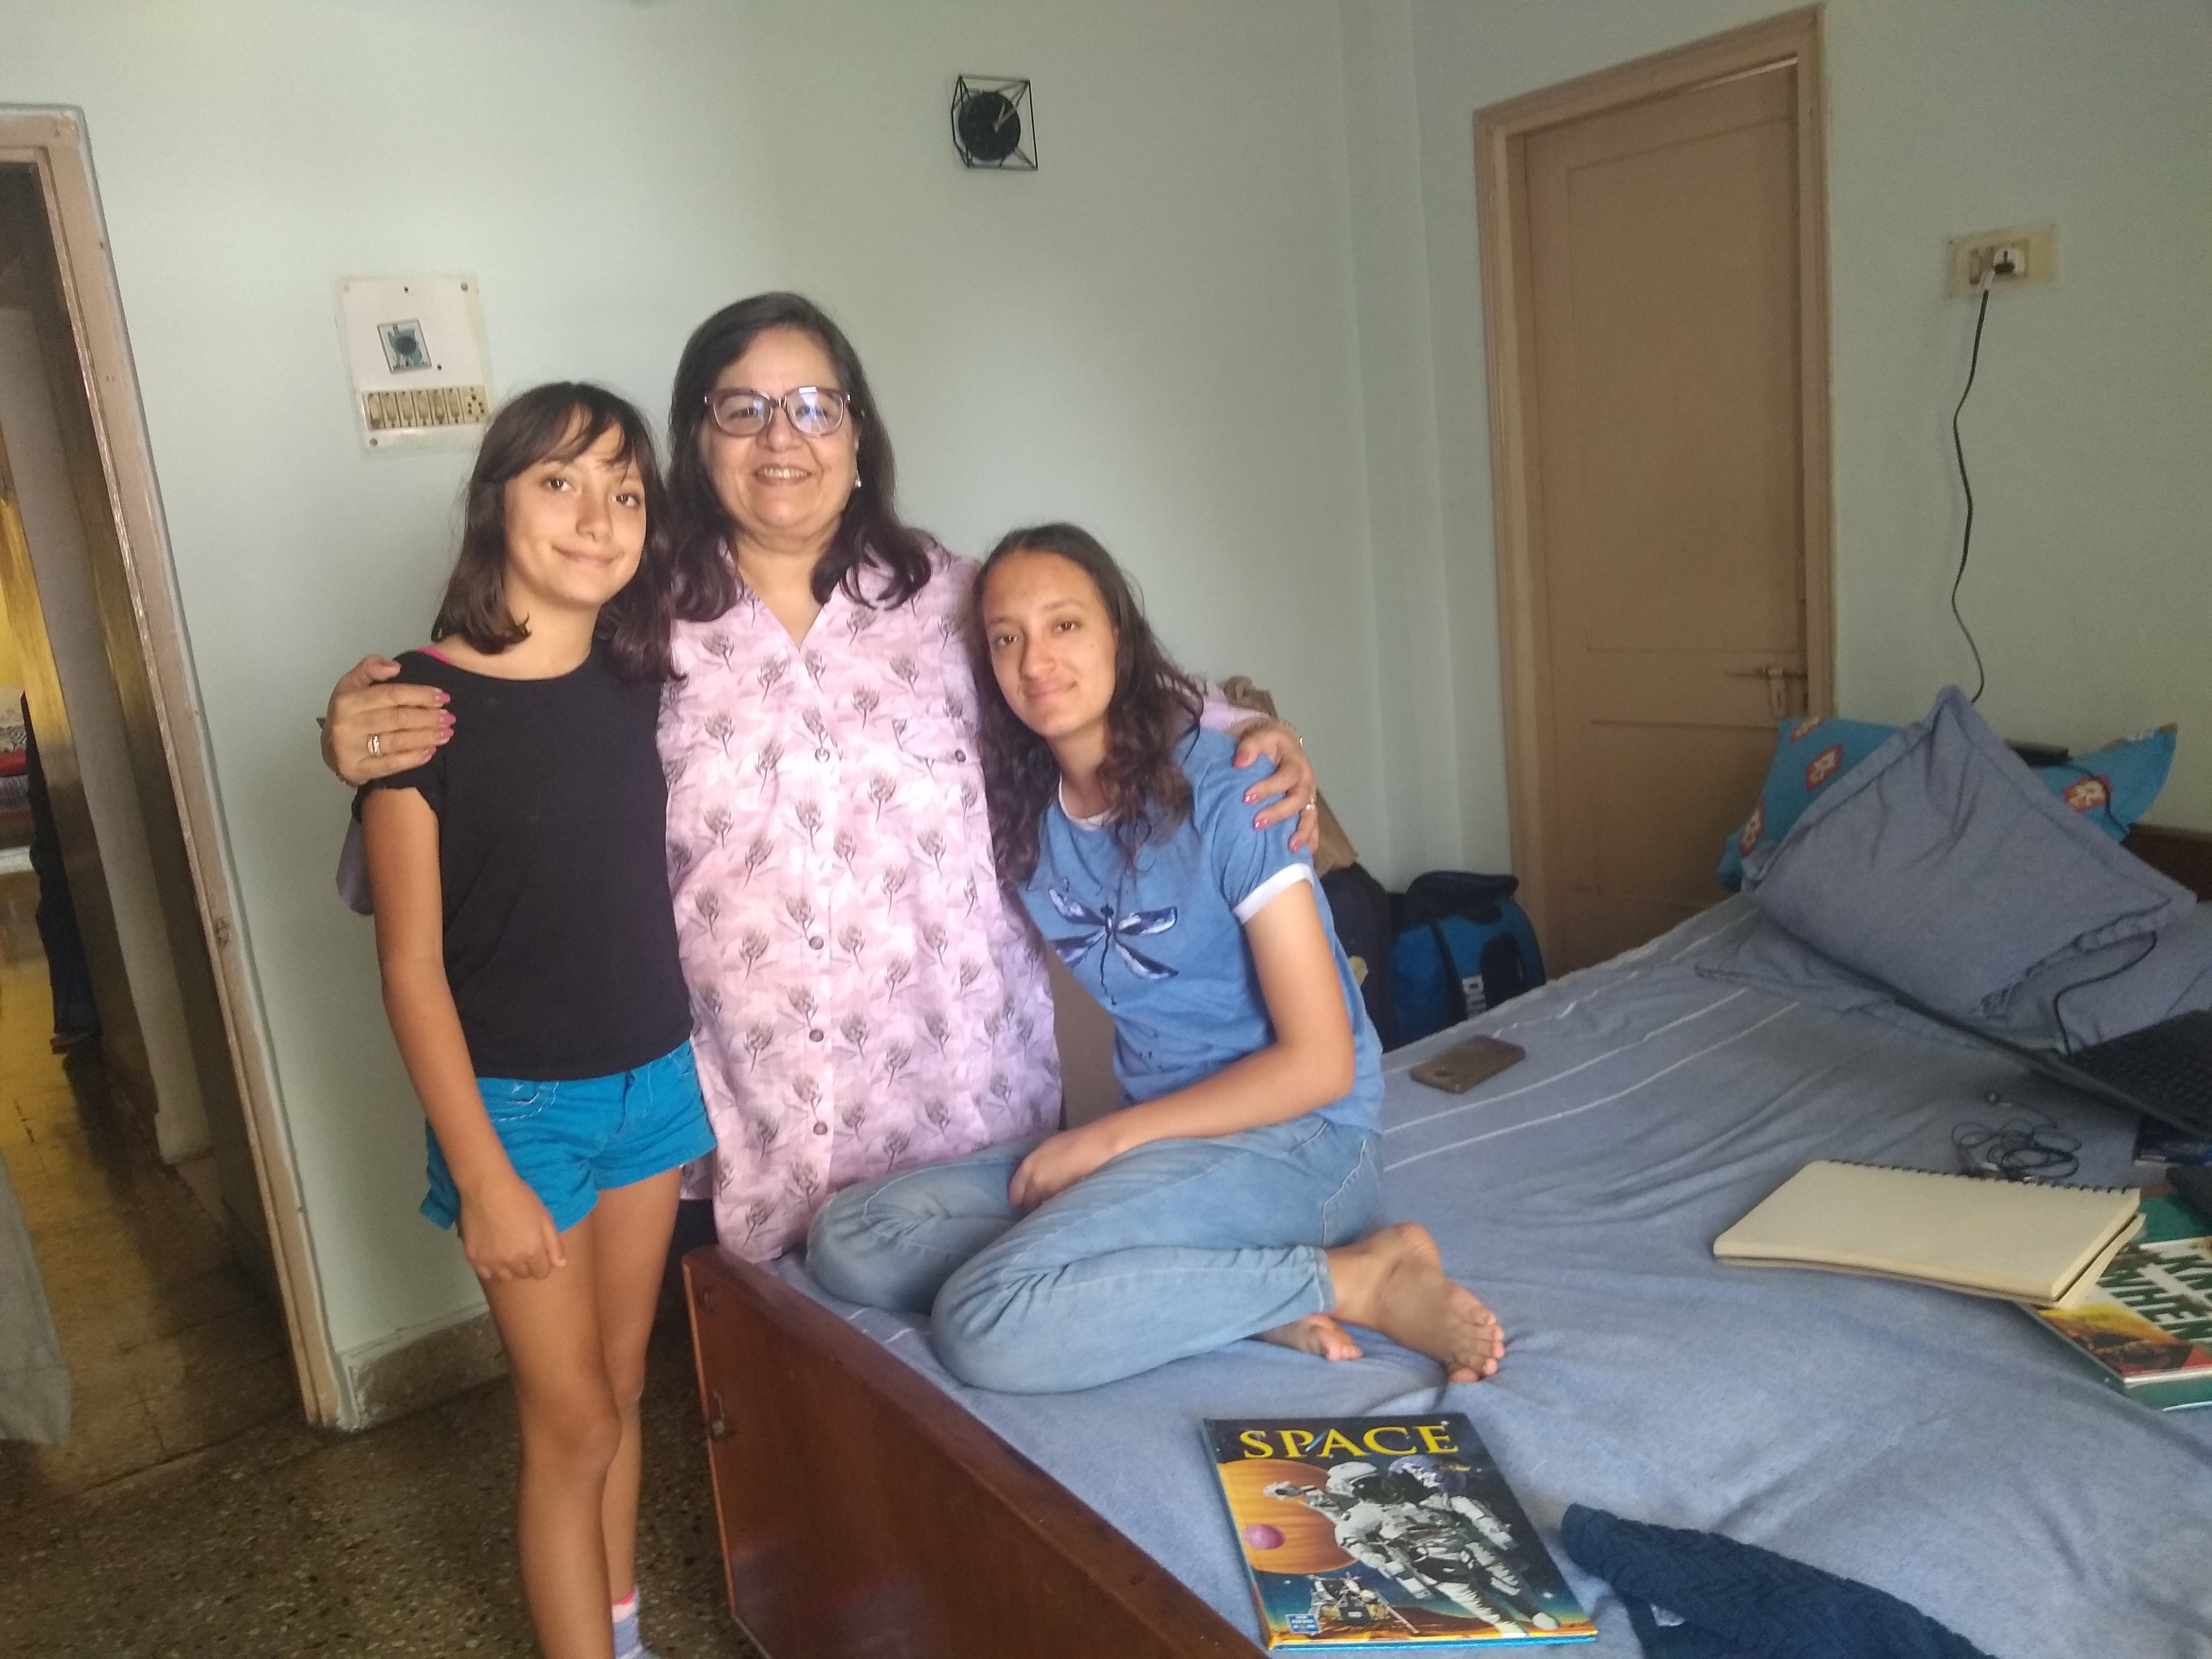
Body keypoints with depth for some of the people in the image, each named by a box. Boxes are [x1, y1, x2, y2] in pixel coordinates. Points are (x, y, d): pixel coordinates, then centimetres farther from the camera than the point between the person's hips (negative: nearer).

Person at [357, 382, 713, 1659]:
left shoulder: (641, 679, -1)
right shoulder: (422, 704, -15)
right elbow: (412, 966, -13)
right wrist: (483, 1176, -12)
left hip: (653, 1078, 5)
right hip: (517, 1103, -5)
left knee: (621, 1388, 19)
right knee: (573, 1424, 7)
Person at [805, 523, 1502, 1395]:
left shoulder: (1221, 784, -14)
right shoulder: (1021, 812, 3)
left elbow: (1321, 1062, -14)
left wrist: (1109, 1138, -13)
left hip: (1295, 1137, -7)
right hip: (1151, 1138, 7)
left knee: (987, 1324, -27)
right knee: (847, 1236, -10)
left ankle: (1363, 1277, -13)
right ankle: (1251, 1295, -15)